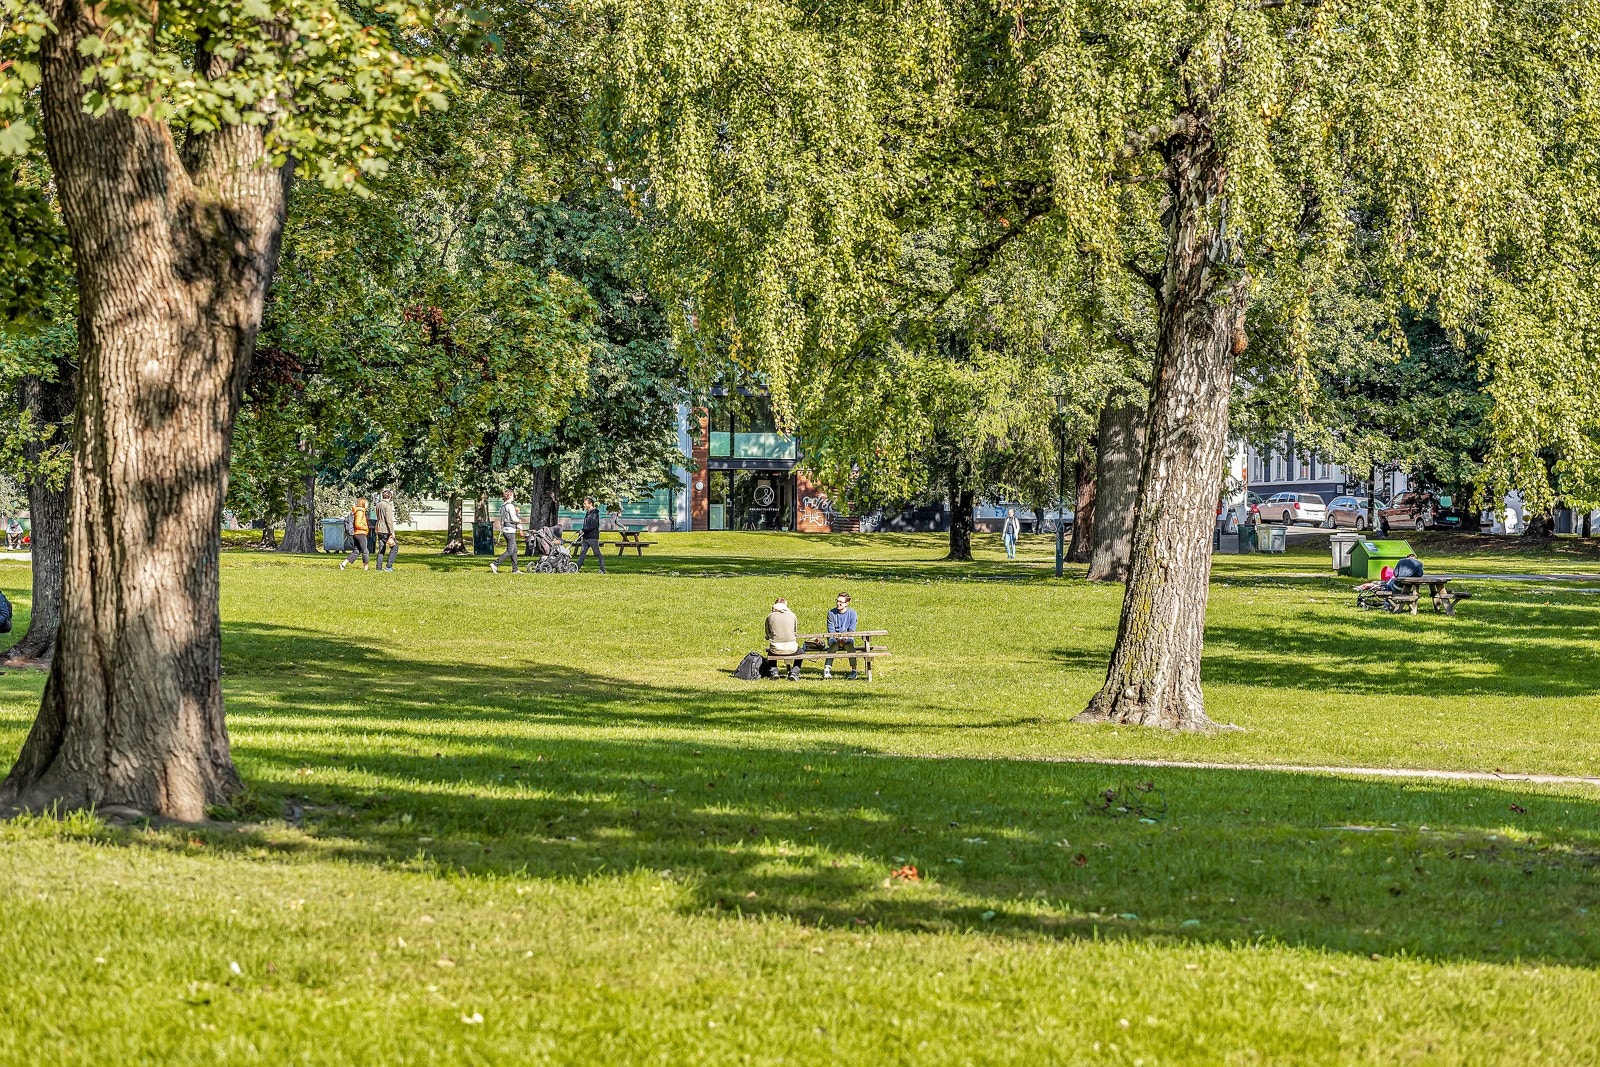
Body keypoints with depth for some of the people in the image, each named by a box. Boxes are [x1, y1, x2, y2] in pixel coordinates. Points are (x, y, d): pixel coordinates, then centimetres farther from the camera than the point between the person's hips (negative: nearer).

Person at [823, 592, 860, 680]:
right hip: (834, 637, 0)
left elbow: (851, 630, -5)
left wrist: (845, 637, -22)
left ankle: (854, 670, -34)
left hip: (847, 637, 0)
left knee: (849, 643, -35)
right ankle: (827, 669, -40)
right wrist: (837, 638, -20)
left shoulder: (852, 613, 2)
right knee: (834, 643, -36)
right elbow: (831, 629, -4)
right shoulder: (831, 612, 3)